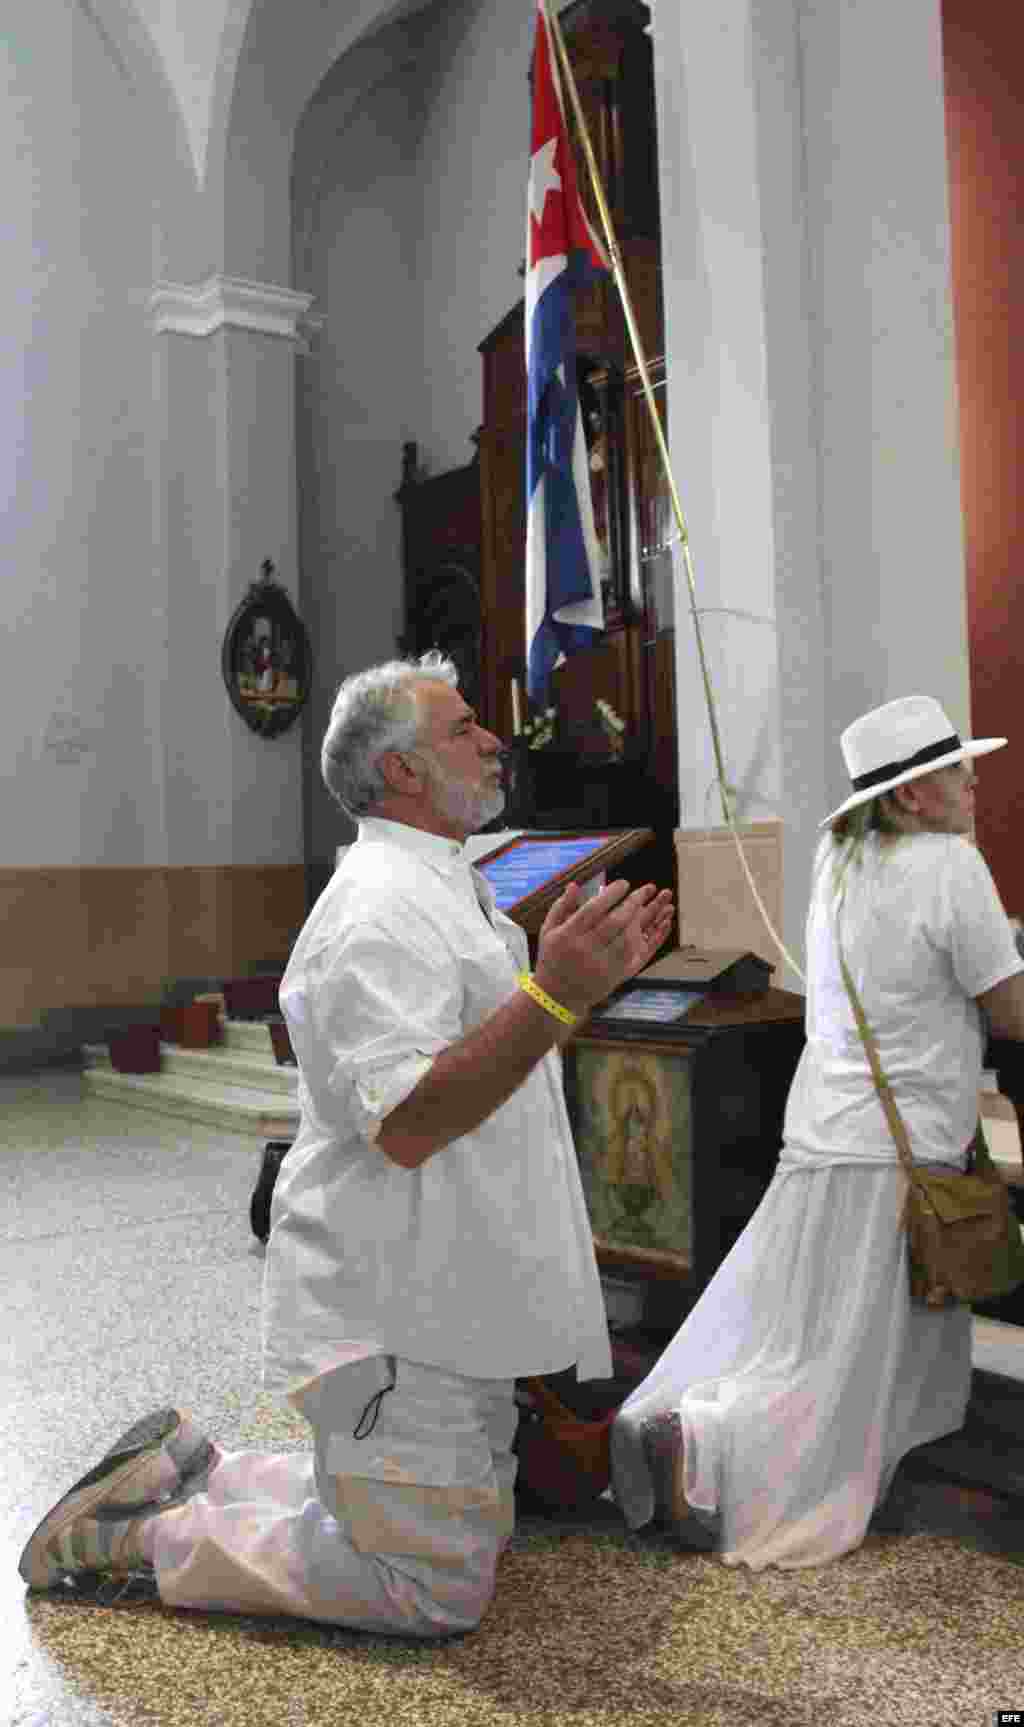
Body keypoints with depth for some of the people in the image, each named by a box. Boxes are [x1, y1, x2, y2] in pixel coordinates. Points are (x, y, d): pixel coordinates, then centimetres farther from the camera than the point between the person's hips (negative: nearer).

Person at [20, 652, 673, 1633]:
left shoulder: (440, 893, 14)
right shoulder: (381, 910, -21)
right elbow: (405, 1120, -31)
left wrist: (595, 975, 14)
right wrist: (551, 995, -36)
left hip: (445, 1307, 10)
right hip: (390, 1319, -10)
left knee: (471, 1529, 23)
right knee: (436, 1591, -1)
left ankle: (189, 1472, 26)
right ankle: (142, 1536, 9)